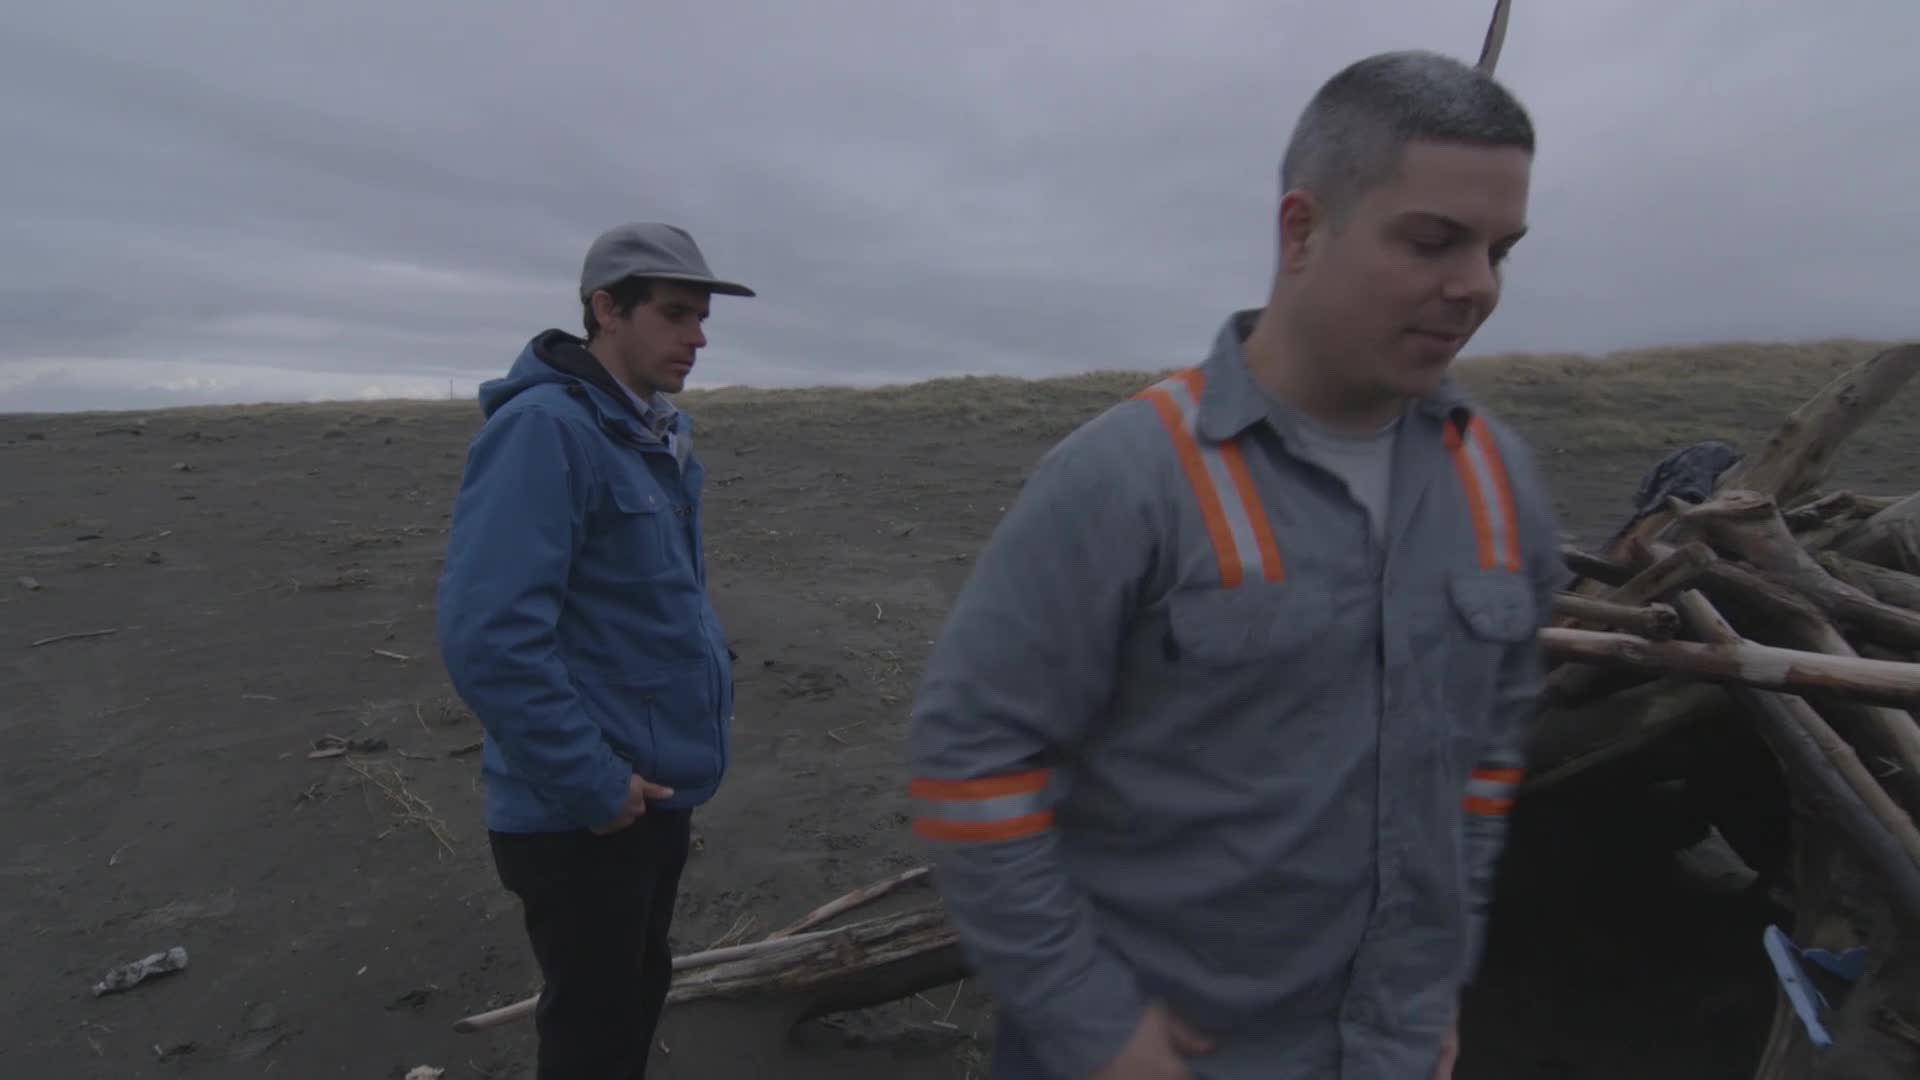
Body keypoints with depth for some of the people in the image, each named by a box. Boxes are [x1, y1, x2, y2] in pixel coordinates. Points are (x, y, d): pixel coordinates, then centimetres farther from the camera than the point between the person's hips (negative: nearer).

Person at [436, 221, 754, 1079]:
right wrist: (593, 784, -23)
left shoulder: (655, 434, 8)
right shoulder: (542, 428, -21)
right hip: (579, 814, -8)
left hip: (658, 789, 9)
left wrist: (711, 688, 9)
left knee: (637, 994, 25)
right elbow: (487, 636, -29)